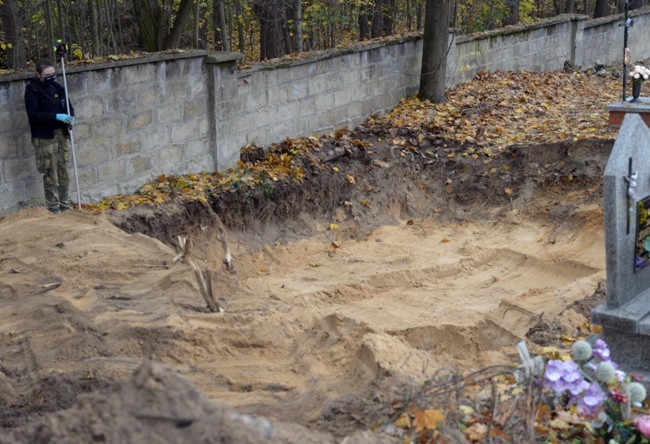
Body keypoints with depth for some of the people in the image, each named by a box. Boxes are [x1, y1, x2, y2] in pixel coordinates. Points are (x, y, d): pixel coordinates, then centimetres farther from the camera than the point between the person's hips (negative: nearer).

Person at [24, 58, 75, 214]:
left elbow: (68, 106, 16)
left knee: (63, 173, 11)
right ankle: (54, 209, 6)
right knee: (51, 175, -2)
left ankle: (65, 206, 22)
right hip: (45, 137, -6)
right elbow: (33, 114, -18)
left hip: (61, 134, 6)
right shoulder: (32, 90, -9)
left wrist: (71, 117, -8)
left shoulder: (57, 87, 10)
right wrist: (56, 116, -26)